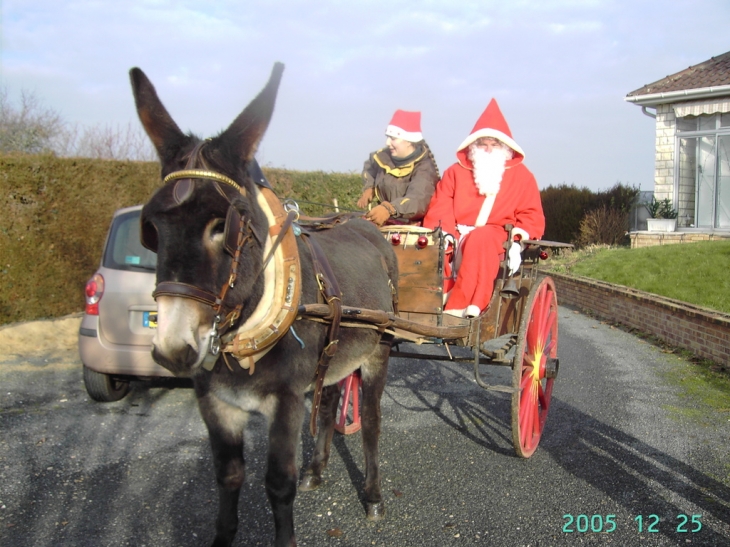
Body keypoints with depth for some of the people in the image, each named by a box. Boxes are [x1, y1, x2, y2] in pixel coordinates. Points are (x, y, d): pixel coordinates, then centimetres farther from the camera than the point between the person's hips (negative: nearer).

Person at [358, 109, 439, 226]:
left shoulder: (424, 168, -16)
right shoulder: (385, 157, 5)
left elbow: (418, 199, -36)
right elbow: (369, 166, 30)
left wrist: (389, 208, -53)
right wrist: (368, 188, 12)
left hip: (413, 225, -5)